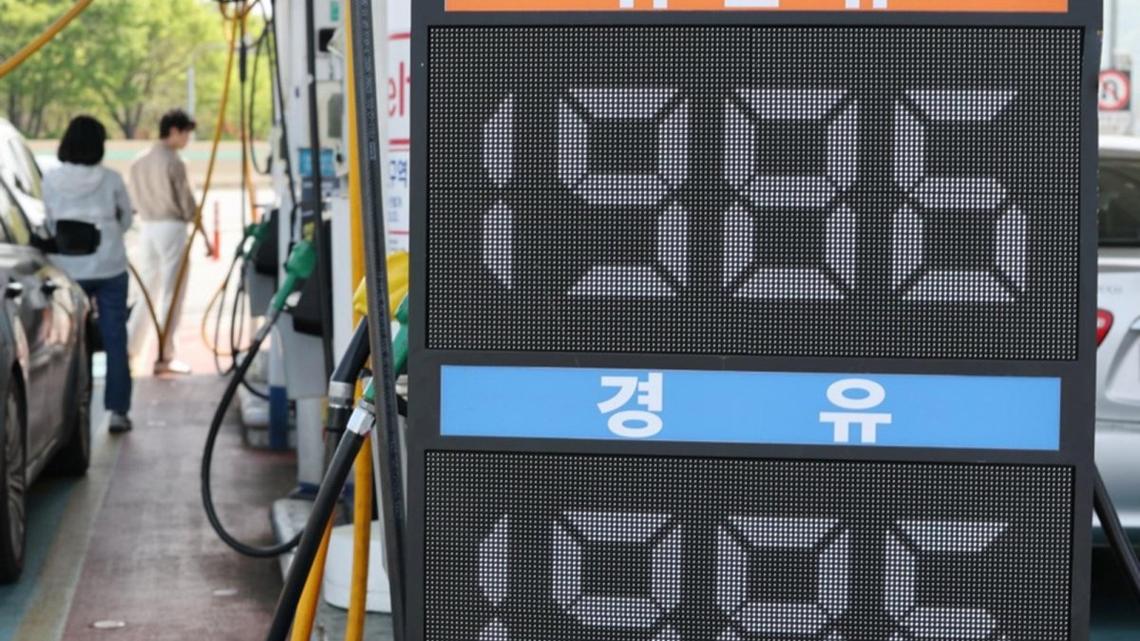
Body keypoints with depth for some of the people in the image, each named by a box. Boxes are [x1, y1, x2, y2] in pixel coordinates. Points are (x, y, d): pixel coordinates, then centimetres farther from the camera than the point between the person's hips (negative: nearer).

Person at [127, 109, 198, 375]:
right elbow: (186, 201, -10)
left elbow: (136, 198, 11)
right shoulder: (173, 163, -14)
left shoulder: (139, 163, 9)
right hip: (172, 227, -7)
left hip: (148, 227, 7)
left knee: (147, 291, 15)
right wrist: (193, 217, 7)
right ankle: (165, 357, -2)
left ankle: (130, 347, 13)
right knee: (172, 293, -2)